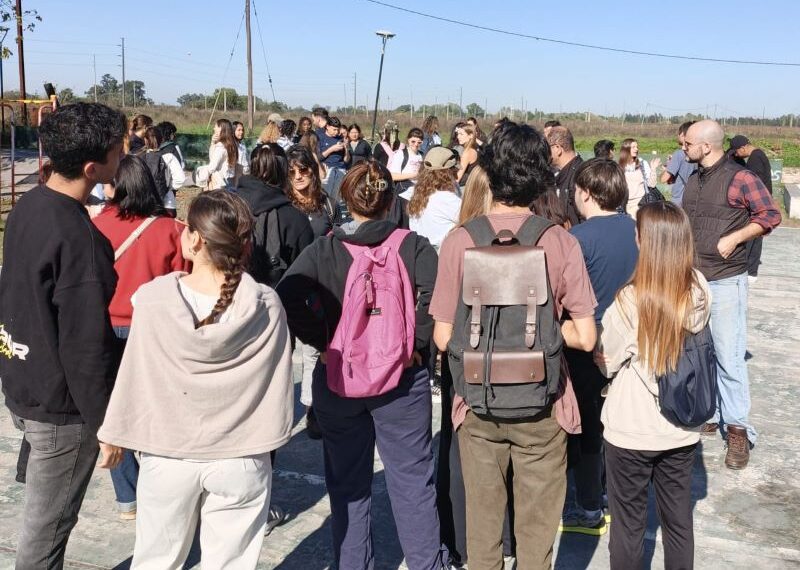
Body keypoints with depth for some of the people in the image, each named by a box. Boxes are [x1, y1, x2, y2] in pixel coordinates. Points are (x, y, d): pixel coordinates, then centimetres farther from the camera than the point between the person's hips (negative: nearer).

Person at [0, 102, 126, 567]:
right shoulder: (78, 237, -27)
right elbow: (85, 346, -25)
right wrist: (106, 424, -15)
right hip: (61, 405, -8)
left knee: (46, 516, 25)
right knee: (48, 527, 9)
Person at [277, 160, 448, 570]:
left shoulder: (323, 249, -3)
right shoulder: (413, 246, -6)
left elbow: (287, 299, -15)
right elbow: (435, 295, -20)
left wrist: (321, 340, -6)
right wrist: (415, 343, -9)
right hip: (402, 381, -1)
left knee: (347, 485, 16)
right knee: (413, 481, 12)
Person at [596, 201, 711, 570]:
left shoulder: (630, 301, -22)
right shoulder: (700, 292, -9)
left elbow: (606, 362, -9)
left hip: (631, 432, -4)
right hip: (682, 429, 4)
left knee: (629, 525, 12)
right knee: (678, 521, 18)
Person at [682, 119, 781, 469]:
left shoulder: (739, 179, -11)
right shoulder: (694, 180, 11)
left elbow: (770, 215, -9)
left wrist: (733, 238, -17)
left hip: (725, 282, -7)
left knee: (728, 357, -6)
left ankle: (738, 429, 4)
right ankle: (709, 415, 25)